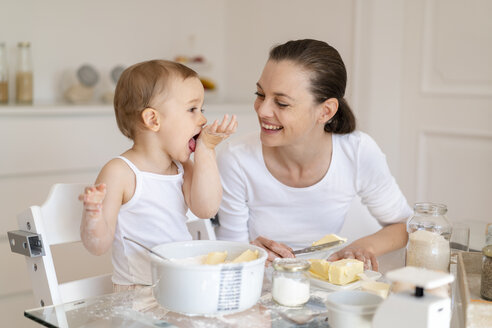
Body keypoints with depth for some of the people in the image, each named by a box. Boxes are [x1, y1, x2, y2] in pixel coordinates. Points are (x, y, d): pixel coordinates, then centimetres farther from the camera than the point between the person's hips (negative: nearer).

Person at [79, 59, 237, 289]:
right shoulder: (120, 173, -11)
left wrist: (206, 151, -6)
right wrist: (94, 215, -31)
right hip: (137, 295, -6)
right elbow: (99, 246, -9)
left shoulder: (183, 167, 10)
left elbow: (207, 209, -7)